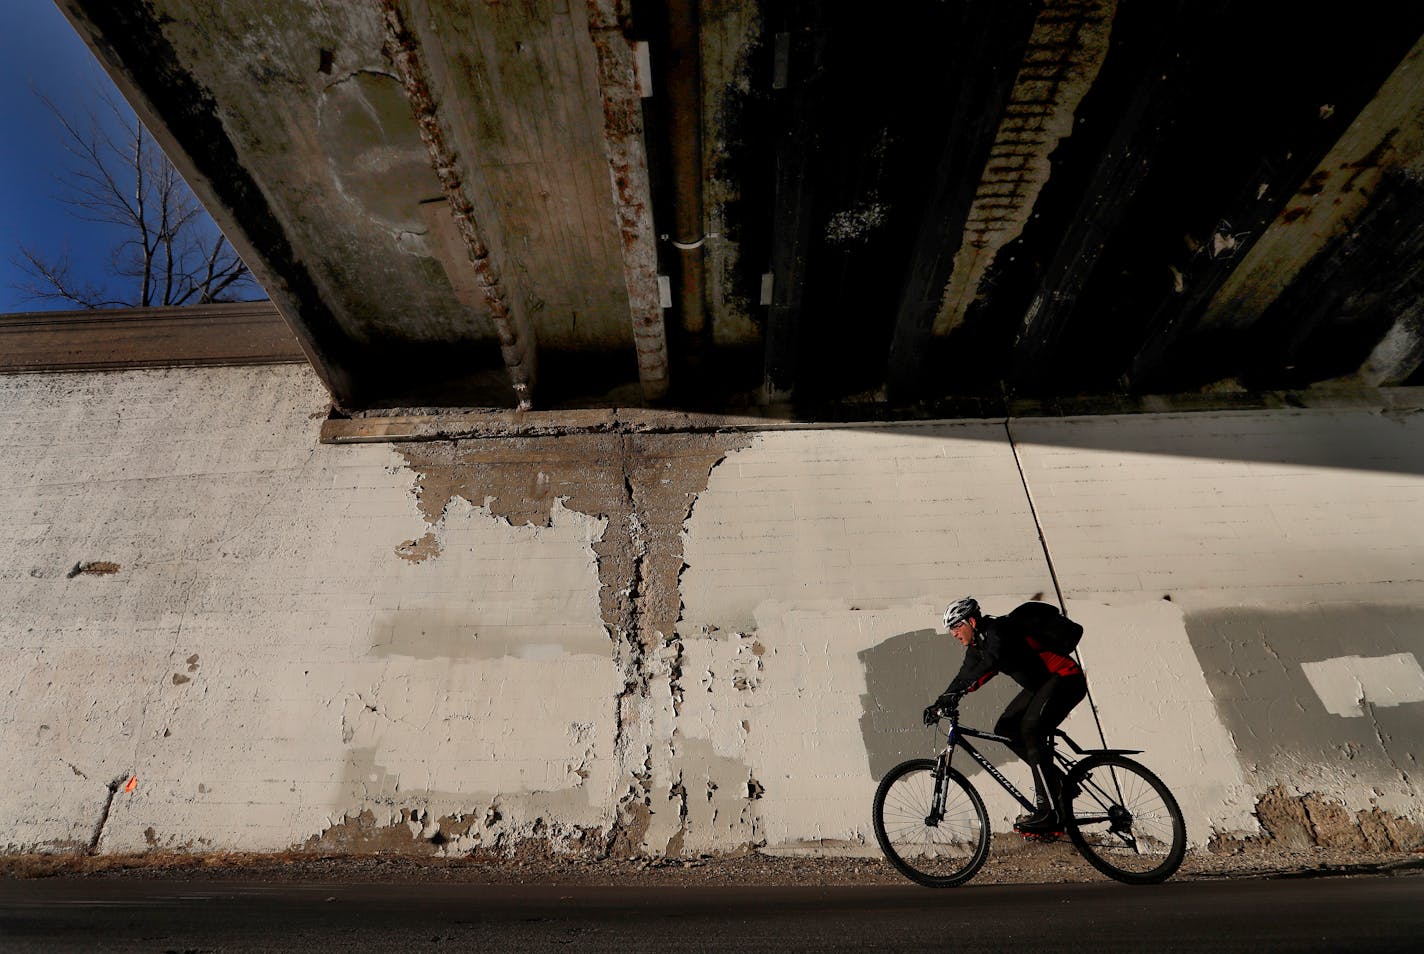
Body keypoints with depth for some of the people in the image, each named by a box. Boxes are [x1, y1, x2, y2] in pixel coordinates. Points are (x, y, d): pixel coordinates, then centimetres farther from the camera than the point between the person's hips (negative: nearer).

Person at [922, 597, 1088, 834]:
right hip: (1040, 685, 9)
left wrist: (957, 691, -47)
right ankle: (1056, 779, 11)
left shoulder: (999, 629, -22)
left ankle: (1050, 813, -17)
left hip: (1066, 679, -9)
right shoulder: (977, 646, 7)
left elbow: (992, 662, -40)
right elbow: (964, 676, 7)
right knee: (1005, 728, 0)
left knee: (1030, 730, -22)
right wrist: (939, 703, -5)